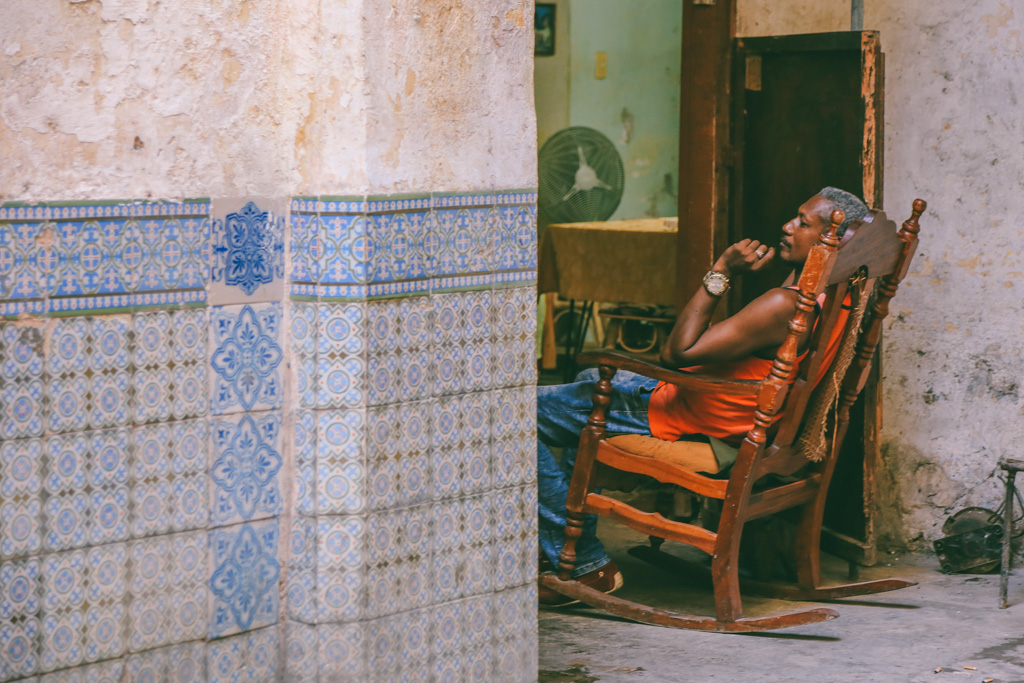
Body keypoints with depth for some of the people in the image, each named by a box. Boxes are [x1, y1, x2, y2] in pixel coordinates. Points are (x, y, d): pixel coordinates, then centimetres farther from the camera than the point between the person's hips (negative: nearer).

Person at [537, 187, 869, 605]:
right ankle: (577, 534, 34)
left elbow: (677, 353, -28)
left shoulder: (785, 305, -31)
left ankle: (586, 564, -2)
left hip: (675, 423, -10)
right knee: (591, 379, 35)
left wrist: (721, 273, -25)